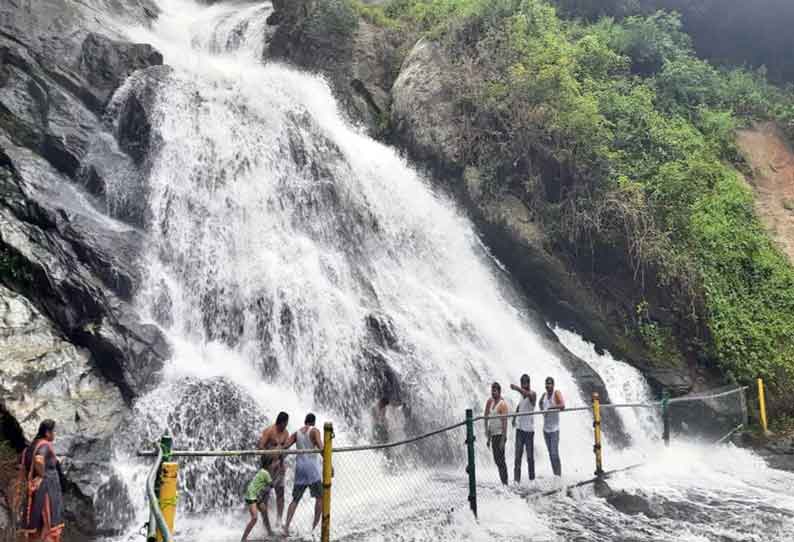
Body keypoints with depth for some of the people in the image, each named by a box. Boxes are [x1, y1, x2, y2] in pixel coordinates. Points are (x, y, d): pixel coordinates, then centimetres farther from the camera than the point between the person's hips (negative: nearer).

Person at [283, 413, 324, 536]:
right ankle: (315, 526, 3)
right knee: (320, 497, 6)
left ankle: (286, 525, 1)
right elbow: (321, 448, -19)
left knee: (296, 499, 12)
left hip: (299, 467, 5)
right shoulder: (315, 431, -5)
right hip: (312, 467, -5)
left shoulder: (297, 433, 10)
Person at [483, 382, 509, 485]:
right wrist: (488, 438, 17)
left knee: (501, 459, -6)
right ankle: (502, 481, 18)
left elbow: (505, 422, -15)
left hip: (500, 435, -8)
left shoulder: (502, 404, -11)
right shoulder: (491, 403, 13)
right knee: (497, 460, 11)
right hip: (493, 435, 8)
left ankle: (505, 483, -1)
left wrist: (503, 439, -20)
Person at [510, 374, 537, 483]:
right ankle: (516, 480, -1)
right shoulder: (522, 395, 10)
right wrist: (515, 417, 19)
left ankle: (532, 479, 14)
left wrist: (517, 388, -47)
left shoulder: (533, 394, -9)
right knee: (518, 455, 0)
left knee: (530, 456, 3)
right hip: (519, 428, 5)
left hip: (529, 429, -5)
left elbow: (528, 395, -34)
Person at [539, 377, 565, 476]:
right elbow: (541, 402, 31)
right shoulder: (544, 394, 9)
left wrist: (551, 407, -27)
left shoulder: (557, 393, -8)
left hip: (554, 428, -6)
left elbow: (563, 406, -24)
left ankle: (558, 475, -5)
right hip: (545, 428, 6)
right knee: (550, 454, 11)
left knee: (555, 454, -12)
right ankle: (555, 474, 19)